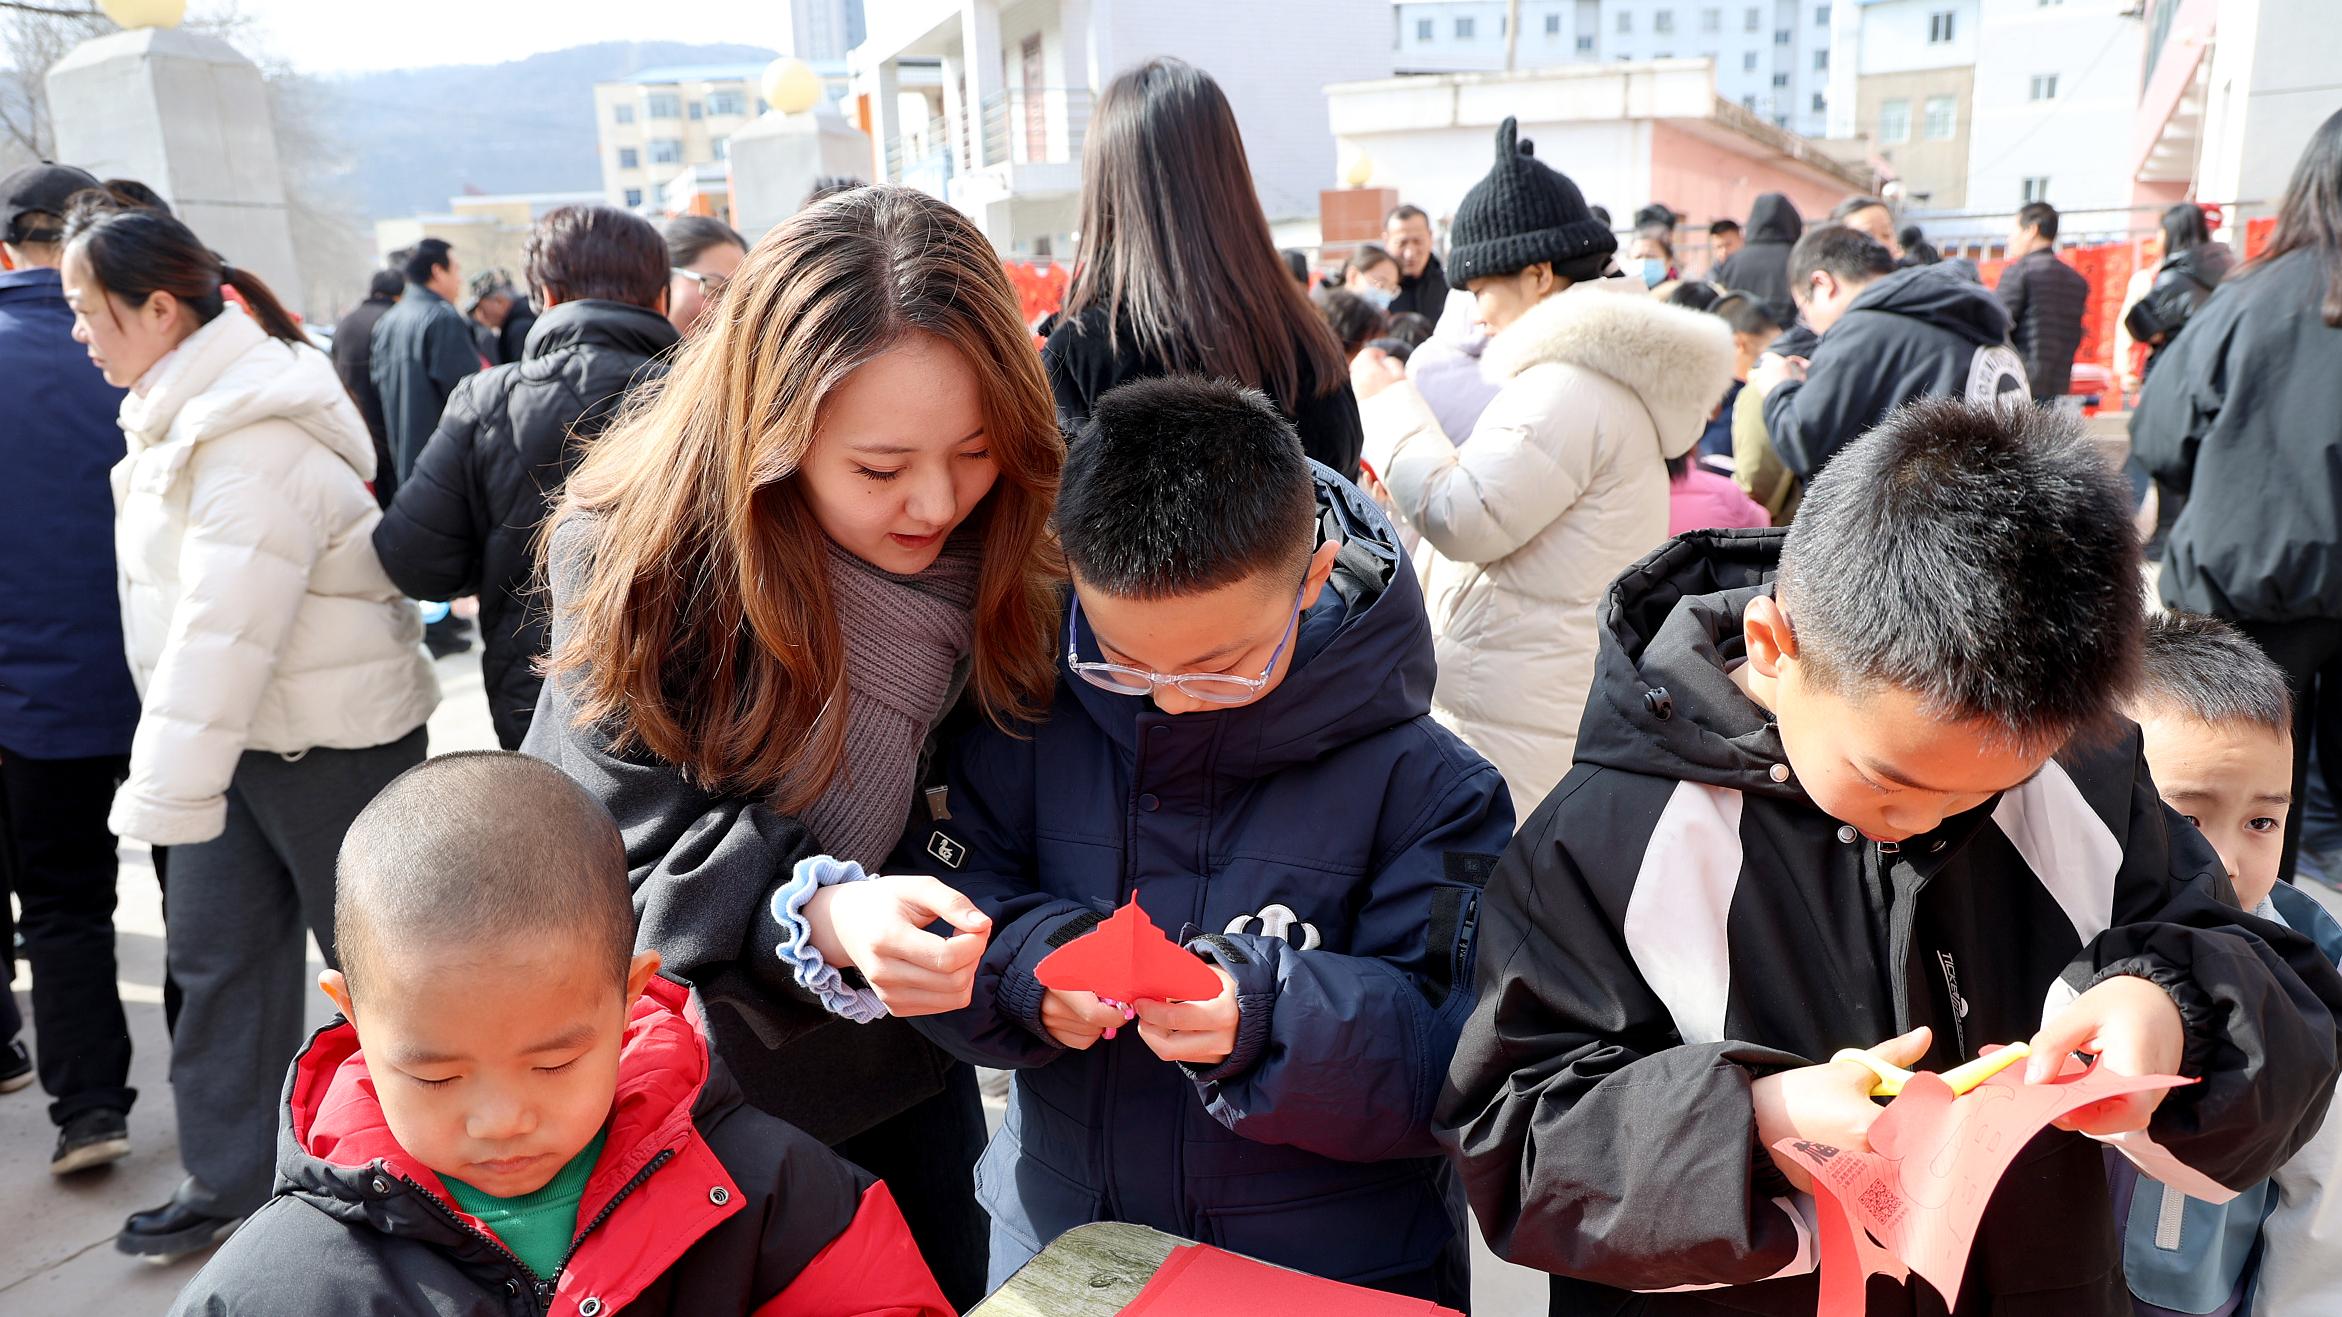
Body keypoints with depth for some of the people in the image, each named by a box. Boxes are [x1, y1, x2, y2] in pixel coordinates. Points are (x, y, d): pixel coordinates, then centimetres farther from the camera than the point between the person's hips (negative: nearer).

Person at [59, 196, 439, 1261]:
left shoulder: (254, 443, -23)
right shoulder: (184, 409, 9)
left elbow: (225, 631, -28)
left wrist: (168, 794, -27)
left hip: (330, 738, -9)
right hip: (233, 735, 9)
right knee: (213, 953, 12)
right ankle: (223, 1184, 26)